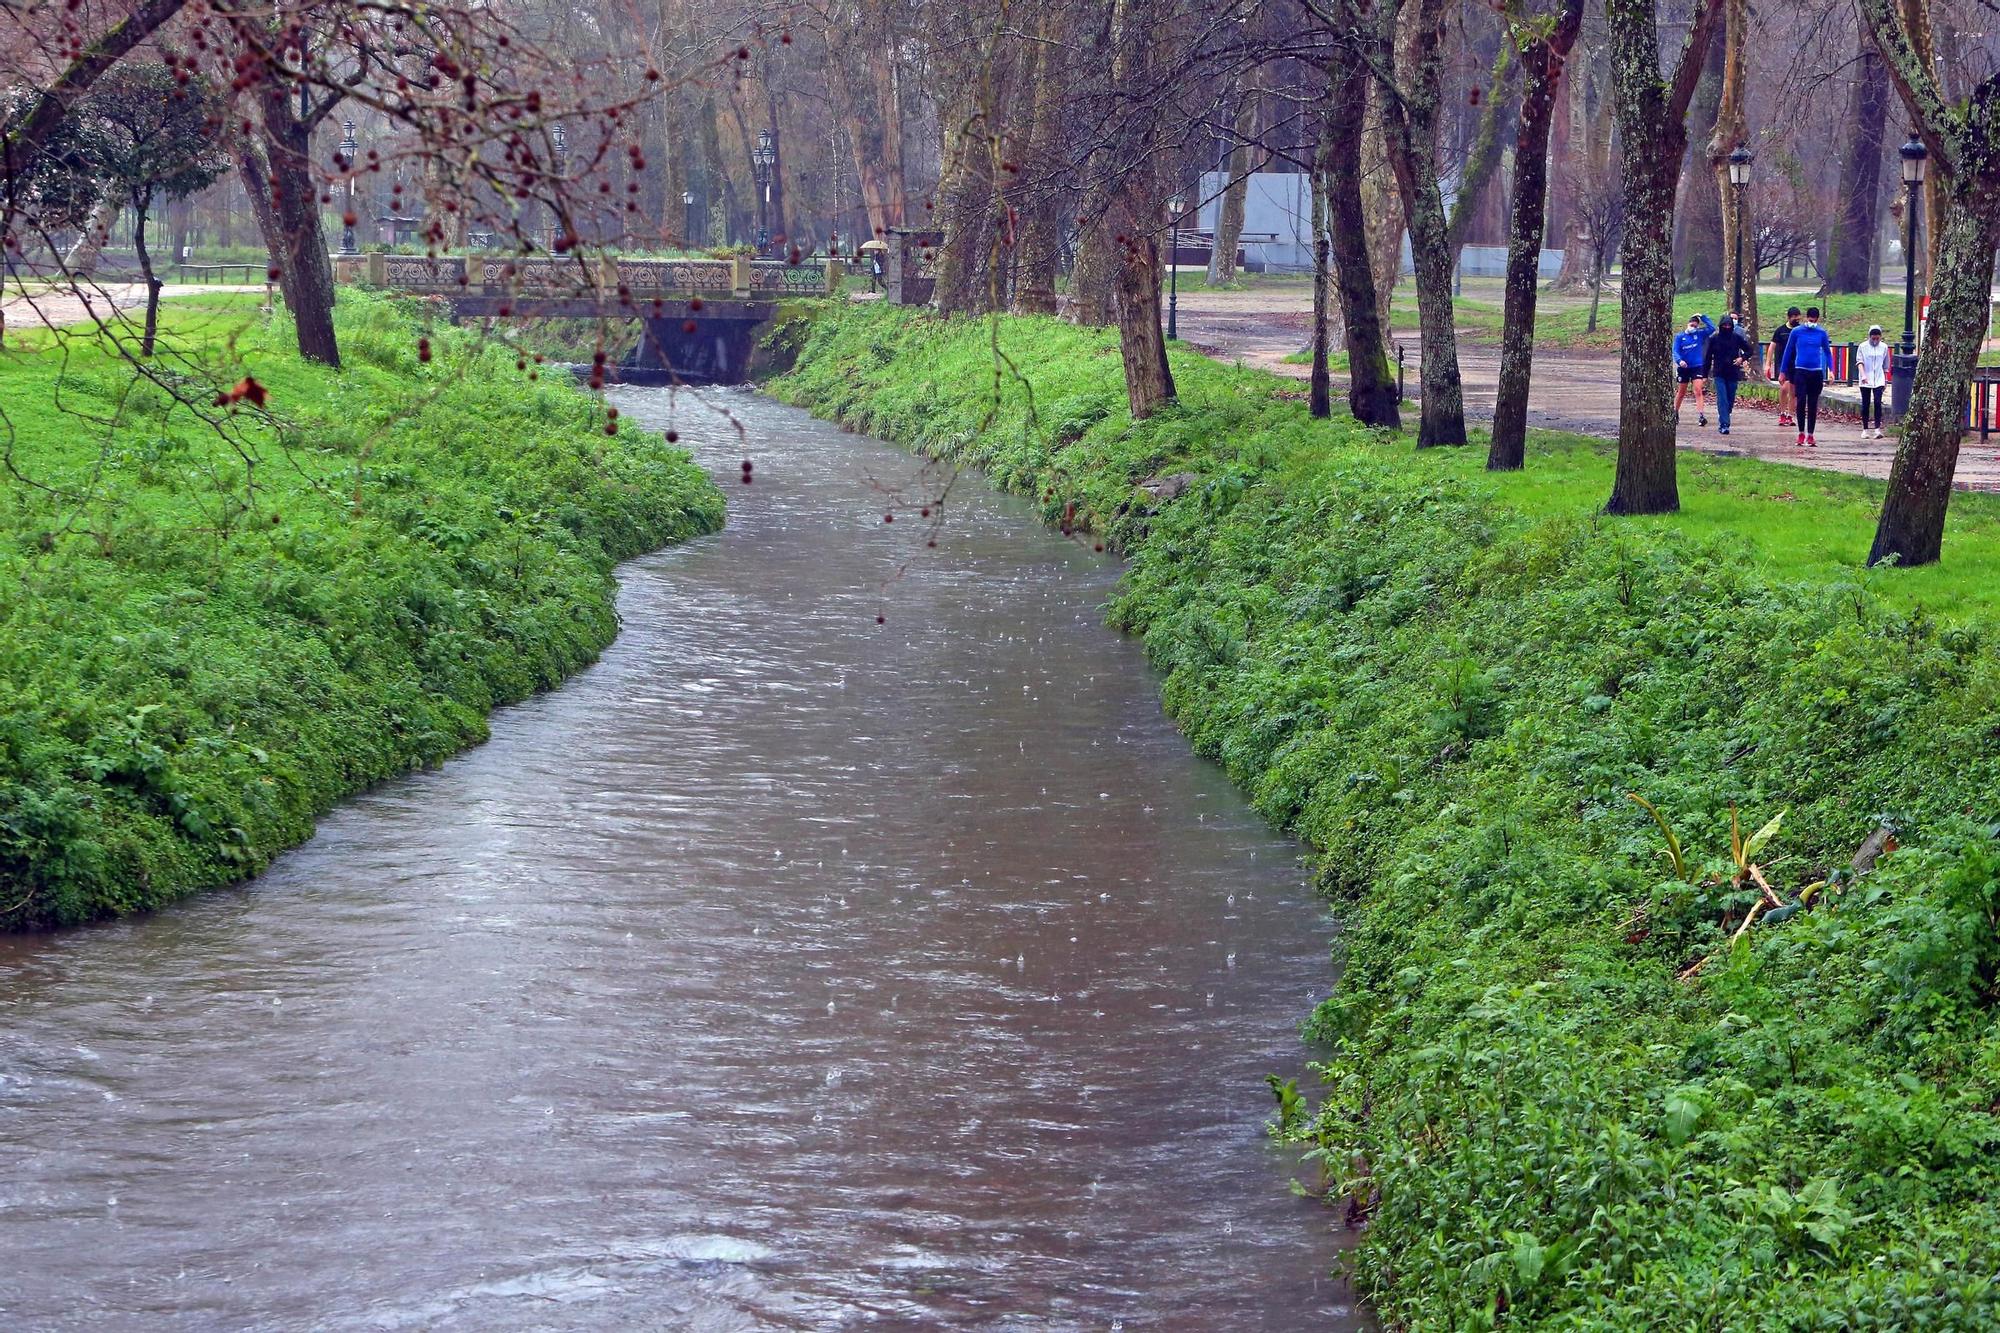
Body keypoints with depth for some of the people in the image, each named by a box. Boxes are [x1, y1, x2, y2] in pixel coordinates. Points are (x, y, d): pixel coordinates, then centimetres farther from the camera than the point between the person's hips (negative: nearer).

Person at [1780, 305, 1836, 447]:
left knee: (1813, 405, 4)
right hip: (1800, 371, -2)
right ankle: (1801, 434, 1)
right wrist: (1783, 371, 8)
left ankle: (1810, 435, 11)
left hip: (1816, 372, 2)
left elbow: (1827, 352, 12)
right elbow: (1788, 351, 7)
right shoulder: (1797, 332, 0)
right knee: (1801, 402, -9)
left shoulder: (1821, 333, 4)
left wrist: (1831, 370, 0)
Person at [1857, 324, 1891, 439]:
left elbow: (1886, 366, 13)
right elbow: (1859, 362, -6)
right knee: (1865, 404, 3)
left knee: (1877, 402, -12)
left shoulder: (1884, 347, 6)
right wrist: (1863, 375, -21)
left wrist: (1886, 380, 15)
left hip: (1879, 380, 1)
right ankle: (1865, 429, 12)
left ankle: (1878, 429, -14)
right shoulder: (1863, 347, 0)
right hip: (1866, 381, -1)